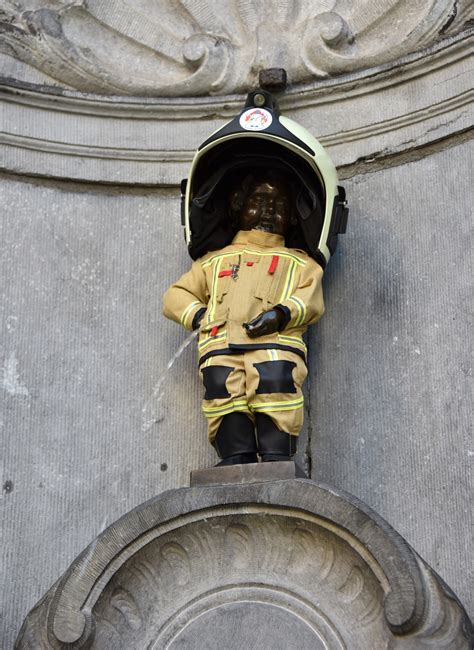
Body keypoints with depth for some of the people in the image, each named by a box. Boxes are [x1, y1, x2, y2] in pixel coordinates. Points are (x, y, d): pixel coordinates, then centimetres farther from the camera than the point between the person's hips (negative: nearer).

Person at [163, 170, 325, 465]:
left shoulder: (299, 262, 35)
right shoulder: (215, 261, 39)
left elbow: (311, 299, 14)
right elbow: (176, 295, 30)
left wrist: (282, 313, -9)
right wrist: (199, 315, 7)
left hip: (276, 342, -1)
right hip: (221, 346, 2)